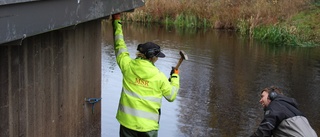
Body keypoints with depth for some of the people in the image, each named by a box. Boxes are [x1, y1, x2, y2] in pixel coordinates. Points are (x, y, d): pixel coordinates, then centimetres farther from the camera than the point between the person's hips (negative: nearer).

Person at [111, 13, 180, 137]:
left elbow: (120, 47, 10)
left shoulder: (128, 66, -5)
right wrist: (175, 76, 18)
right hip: (149, 125, -2)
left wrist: (117, 21, 20)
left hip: (128, 121, 2)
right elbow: (171, 96, 3)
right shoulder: (159, 77, -10)